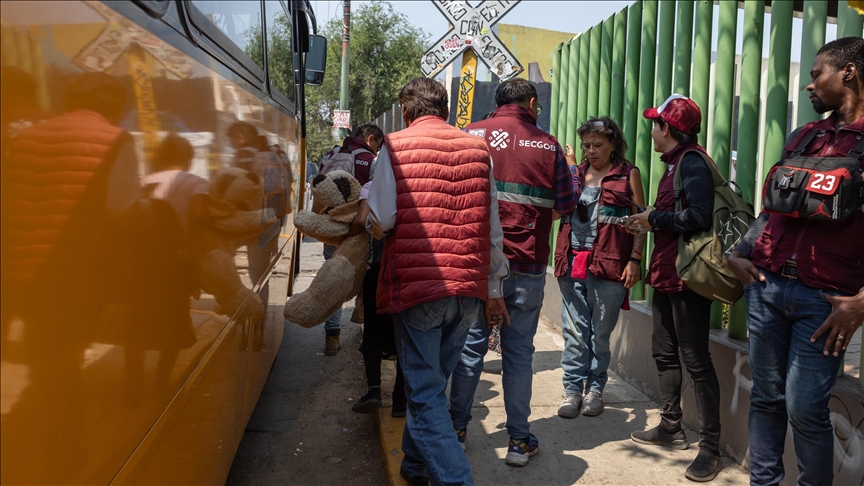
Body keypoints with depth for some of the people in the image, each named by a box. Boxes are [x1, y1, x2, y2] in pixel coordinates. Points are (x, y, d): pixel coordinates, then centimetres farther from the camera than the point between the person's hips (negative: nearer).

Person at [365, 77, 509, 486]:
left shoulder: (396, 146, -2)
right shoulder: (478, 150, 9)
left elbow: (380, 221, -9)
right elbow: (492, 231, 10)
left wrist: (372, 225, 14)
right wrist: (493, 290, 18)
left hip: (416, 284, -5)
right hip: (469, 289, 5)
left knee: (424, 393, 2)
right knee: (433, 380, 20)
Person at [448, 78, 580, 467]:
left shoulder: (472, 134, 1)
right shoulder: (548, 145, 0)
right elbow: (566, 205, 5)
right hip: (527, 264, -1)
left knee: (470, 344, 11)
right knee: (518, 350, 7)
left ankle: (457, 428, 20)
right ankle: (519, 440, 13)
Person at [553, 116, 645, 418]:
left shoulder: (628, 174, 5)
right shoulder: (576, 172, 14)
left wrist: (635, 260, -6)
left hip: (608, 263, -3)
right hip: (572, 260, 3)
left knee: (601, 332, 6)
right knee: (574, 330, 5)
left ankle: (595, 388, 19)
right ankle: (573, 388, 13)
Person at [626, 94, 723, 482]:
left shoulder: (692, 162, -15)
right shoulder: (674, 162, 16)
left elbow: (698, 216, -27)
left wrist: (654, 219, -16)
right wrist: (647, 220, 3)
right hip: (666, 273, 11)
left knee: (696, 361, -4)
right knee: (664, 352, 17)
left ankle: (710, 447, 4)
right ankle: (671, 428, 31)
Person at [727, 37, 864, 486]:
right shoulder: (802, 137, 14)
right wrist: (741, 254, 9)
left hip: (823, 298, -5)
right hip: (767, 285, 5)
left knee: (805, 408, -4)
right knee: (766, 397, 10)